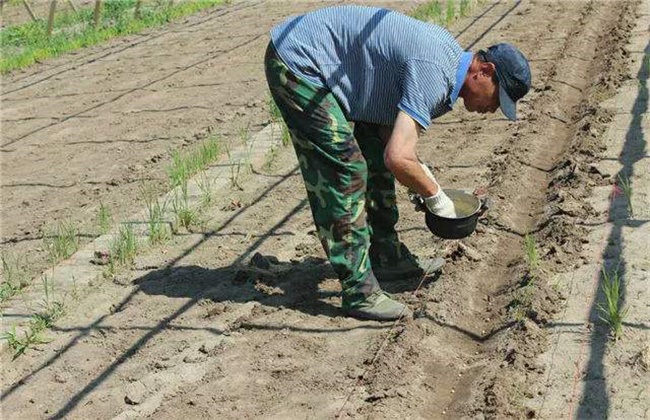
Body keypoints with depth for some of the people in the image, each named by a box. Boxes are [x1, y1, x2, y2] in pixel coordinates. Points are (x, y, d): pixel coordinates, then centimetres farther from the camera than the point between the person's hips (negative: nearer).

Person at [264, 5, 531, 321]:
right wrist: (435, 195, -14)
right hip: (296, 60, -11)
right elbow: (398, 158, -32)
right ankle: (358, 292, -6)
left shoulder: (447, 51, 7)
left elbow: (388, 123, 15)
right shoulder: (434, 75, -24)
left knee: (375, 161, 15)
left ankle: (387, 258, 26)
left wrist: (420, 174, 7)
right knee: (346, 173, -12)